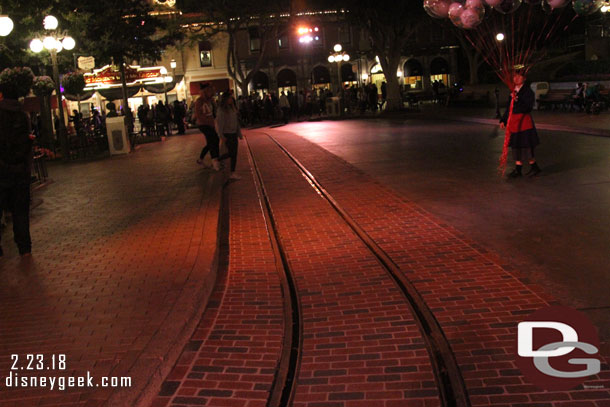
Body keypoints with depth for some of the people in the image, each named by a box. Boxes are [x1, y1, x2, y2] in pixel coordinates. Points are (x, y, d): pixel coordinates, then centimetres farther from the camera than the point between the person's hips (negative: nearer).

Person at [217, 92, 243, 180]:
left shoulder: (233, 108, 10)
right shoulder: (222, 109, -10)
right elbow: (219, 122, -12)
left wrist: (239, 133, 15)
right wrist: (221, 135, -16)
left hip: (234, 133, 7)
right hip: (227, 134, -7)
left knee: (234, 154, 6)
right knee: (231, 153, -7)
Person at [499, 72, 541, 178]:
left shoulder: (528, 91, -9)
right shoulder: (513, 91, 13)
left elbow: (528, 107, -20)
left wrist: (518, 100, -31)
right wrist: (503, 120, 15)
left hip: (523, 121, -7)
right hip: (514, 122, 7)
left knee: (525, 146, -4)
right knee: (516, 146, 9)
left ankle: (535, 167, 12)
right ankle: (517, 170, 15)